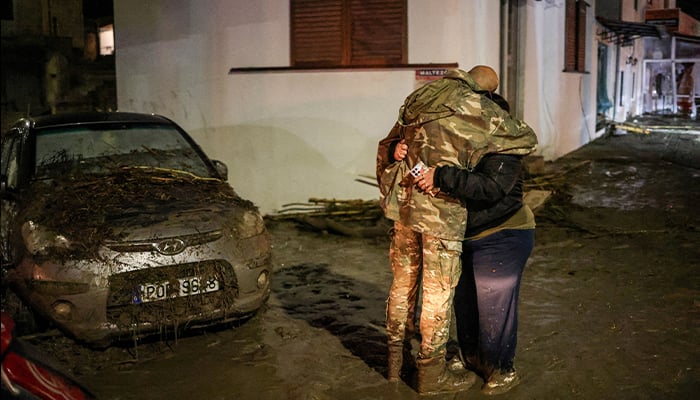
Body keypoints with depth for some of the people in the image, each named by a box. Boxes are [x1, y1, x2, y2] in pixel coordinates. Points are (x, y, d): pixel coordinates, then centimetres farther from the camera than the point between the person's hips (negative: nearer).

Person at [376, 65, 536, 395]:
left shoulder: (416, 100, 12)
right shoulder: (477, 109, -7)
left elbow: (386, 148, 18)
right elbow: (525, 139, 3)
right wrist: (504, 121, 22)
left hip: (403, 205, 7)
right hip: (442, 212, -6)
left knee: (403, 281, 18)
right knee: (438, 292, 5)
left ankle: (395, 360, 31)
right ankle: (432, 372, 18)